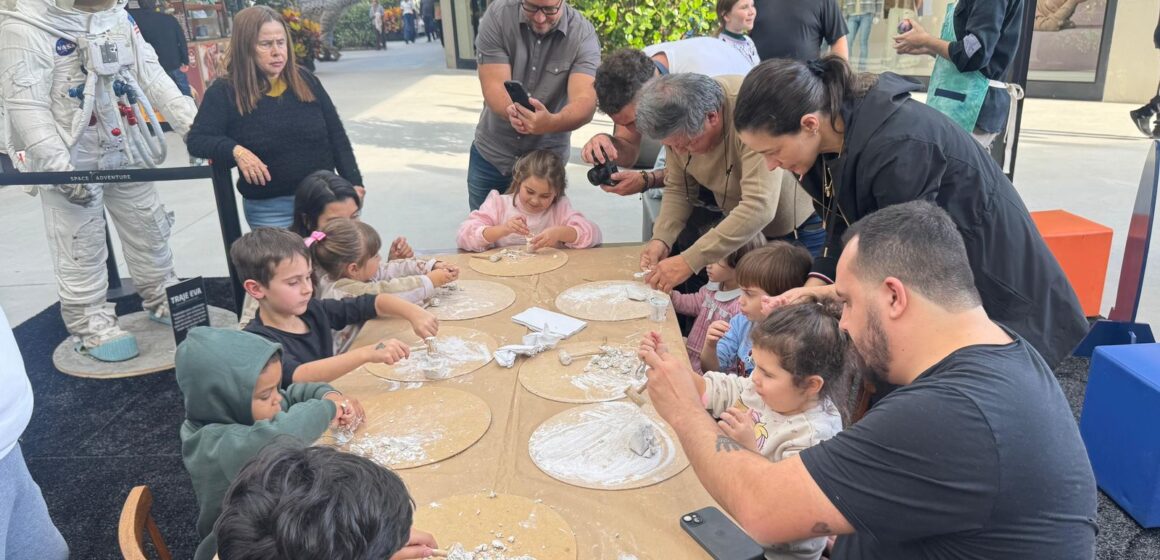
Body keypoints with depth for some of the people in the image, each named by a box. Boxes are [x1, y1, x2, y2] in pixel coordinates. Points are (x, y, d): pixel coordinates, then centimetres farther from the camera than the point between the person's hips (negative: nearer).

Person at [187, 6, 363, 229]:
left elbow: (337, 137, 5)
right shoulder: (225, 92, -6)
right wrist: (235, 150, -26)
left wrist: (354, 183, -2)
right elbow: (196, 140, -8)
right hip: (270, 210, -3)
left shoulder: (305, 80, 3)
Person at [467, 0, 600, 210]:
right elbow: (493, 86, -20)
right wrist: (511, 112, -43)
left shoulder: (583, 35, -17)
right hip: (490, 154, 1)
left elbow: (585, 102, -30)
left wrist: (551, 123, -52)